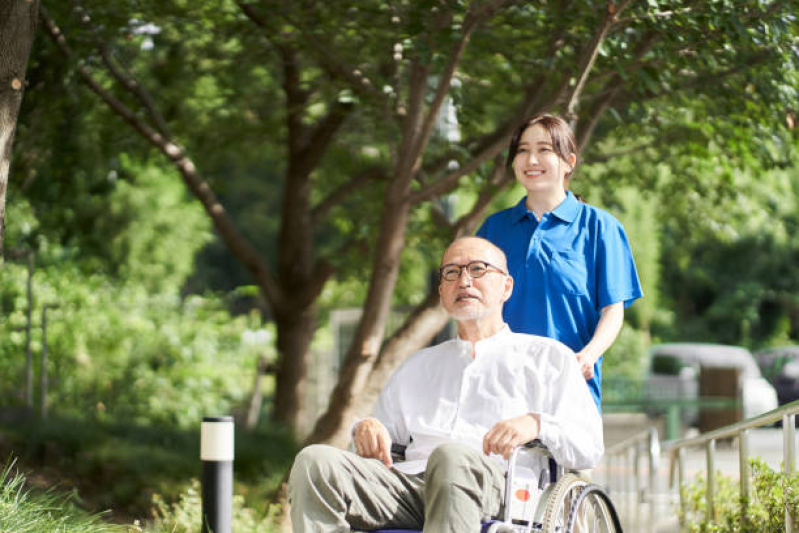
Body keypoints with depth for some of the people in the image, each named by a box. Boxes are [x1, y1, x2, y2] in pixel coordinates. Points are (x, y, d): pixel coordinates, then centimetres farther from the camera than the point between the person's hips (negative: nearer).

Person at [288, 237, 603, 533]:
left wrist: (536, 424, -11)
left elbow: (589, 445, 11)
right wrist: (366, 430, 6)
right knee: (314, 462, -25)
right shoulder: (418, 366, 36)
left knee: (451, 457, -41)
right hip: (411, 479, 4)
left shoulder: (547, 357, 22)